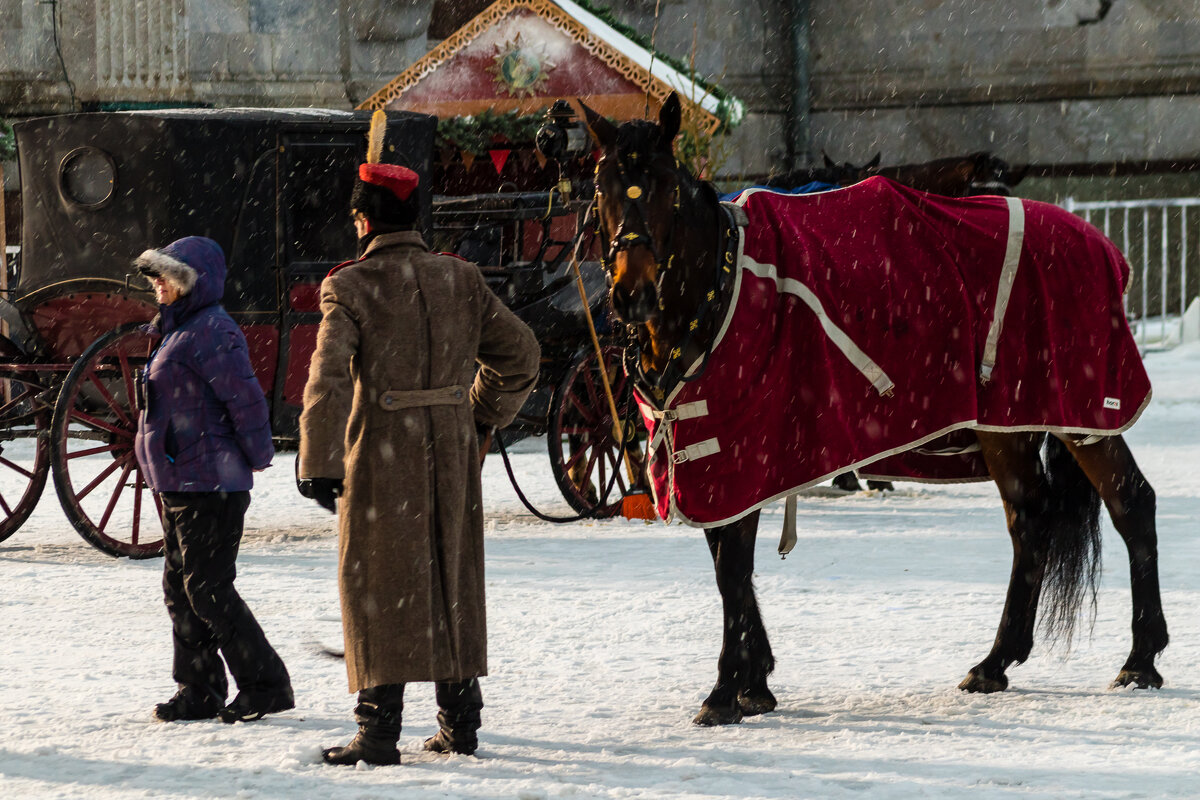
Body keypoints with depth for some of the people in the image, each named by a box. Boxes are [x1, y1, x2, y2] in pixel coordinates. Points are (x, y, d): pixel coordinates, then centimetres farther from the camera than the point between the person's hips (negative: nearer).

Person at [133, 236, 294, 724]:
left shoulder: (212, 333, -16)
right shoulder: (180, 331, 17)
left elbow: (246, 399, -20)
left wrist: (256, 458, -12)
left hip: (210, 486, -11)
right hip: (180, 483, 11)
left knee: (207, 589, -9)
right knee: (180, 588, 11)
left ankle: (265, 685, -1)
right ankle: (199, 692, 17)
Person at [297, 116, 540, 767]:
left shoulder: (351, 287, -10)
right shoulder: (461, 280, 5)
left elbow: (328, 377, -20)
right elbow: (518, 353, 11)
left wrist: (319, 463, -21)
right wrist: (480, 416, 23)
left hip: (381, 456, -4)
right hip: (453, 455, 5)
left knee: (378, 589, 3)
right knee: (452, 583, 15)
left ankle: (379, 729, 0)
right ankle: (459, 720, 20)